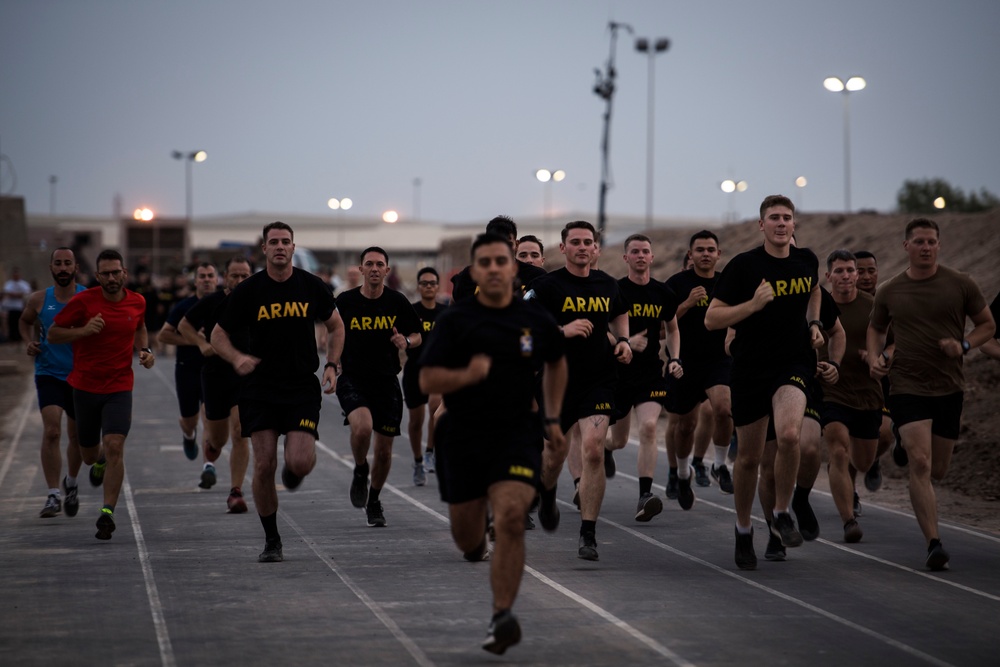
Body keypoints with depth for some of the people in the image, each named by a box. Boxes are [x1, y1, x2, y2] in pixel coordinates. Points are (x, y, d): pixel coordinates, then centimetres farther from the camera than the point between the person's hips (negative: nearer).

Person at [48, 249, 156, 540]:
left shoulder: (137, 302, 0)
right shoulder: (83, 301, -10)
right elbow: (53, 334, -5)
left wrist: (145, 350, 3)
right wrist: (84, 330, -22)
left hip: (120, 387, 0)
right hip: (85, 385, 0)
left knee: (114, 446, -18)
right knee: (89, 455, 13)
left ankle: (107, 512, -15)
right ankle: (100, 462, 51)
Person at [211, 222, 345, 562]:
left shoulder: (311, 286, 1)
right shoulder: (248, 290, -2)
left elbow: (335, 326, 16)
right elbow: (219, 335, 4)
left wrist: (331, 365, 2)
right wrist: (237, 358, -17)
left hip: (302, 387, 0)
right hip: (260, 389, 0)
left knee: (300, 463, -14)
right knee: (264, 466, -5)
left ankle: (292, 470, 26)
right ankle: (271, 541, 10)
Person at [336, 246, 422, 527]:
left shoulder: (397, 302, 0)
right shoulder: (345, 301, -2)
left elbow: (417, 336, 10)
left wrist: (406, 341, -12)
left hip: (387, 381, 2)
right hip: (353, 379, -2)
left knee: (384, 451, 6)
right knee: (362, 427, -30)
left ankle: (373, 501, 32)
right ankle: (360, 471, 2)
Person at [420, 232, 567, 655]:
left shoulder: (536, 322, 3)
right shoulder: (455, 321, -4)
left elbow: (556, 363, 24)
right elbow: (427, 381, -8)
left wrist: (552, 417, 19)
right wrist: (466, 375, -26)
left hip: (517, 434, -1)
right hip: (463, 437, 1)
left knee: (510, 518, -23)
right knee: (466, 539, 11)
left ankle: (502, 618, -24)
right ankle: (477, 550, 50)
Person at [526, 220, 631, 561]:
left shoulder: (607, 285, 7)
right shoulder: (547, 285, -6)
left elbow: (619, 315, 28)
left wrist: (623, 340, 9)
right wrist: (563, 330, -21)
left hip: (598, 380, 1)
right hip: (557, 380, -1)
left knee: (593, 450, -14)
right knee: (555, 452, 11)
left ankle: (588, 534, -8)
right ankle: (547, 495, 49)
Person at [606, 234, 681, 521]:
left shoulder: (664, 293, 4)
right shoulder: (615, 291, -6)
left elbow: (672, 329, 20)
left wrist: (675, 359, 5)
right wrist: (625, 343, -22)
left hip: (650, 373, 1)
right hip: (617, 372, -1)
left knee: (648, 427, -20)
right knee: (618, 441, 9)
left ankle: (645, 495, -21)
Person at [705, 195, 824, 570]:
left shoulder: (806, 261, 5)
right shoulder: (744, 266, -8)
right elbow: (711, 319, -9)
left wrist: (814, 323, 13)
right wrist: (753, 304, -22)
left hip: (792, 366, 1)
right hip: (749, 369, -1)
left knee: (789, 435, -27)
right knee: (749, 457, 8)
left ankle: (781, 514, -6)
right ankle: (743, 531, 30)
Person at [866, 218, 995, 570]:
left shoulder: (960, 285, -1)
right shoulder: (889, 292, 2)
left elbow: (988, 325, 8)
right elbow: (876, 329, 20)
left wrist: (964, 345, -11)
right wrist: (875, 357, 0)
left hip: (949, 388, 2)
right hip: (907, 388, -1)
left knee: (937, 471, 11)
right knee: (920, 464, -17)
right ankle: (934, 545, -18)